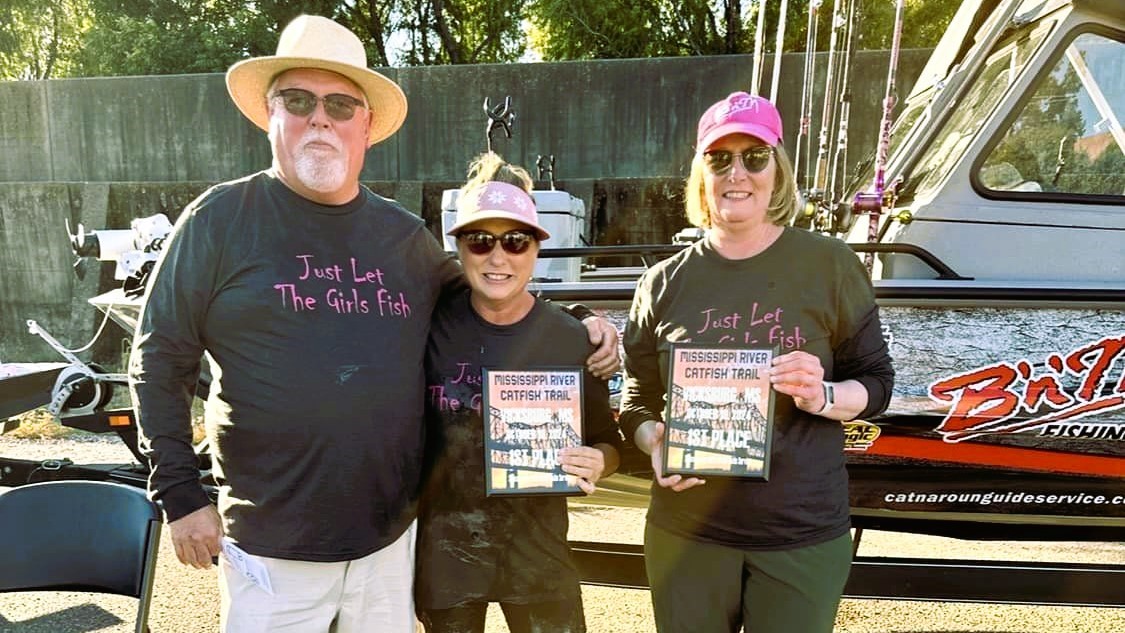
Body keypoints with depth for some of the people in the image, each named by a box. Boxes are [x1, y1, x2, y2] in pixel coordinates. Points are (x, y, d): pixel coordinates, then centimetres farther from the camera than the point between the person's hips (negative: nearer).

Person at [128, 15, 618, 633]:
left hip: (390, 536, 4)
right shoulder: (221, 219, -6)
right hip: (271, 547, -3)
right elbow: (159, 361, -2)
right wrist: (181, 495, -7)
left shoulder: (405, 234, 4)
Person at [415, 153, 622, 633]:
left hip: (537, 544, 0)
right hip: (443, 544, 0)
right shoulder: (430, 327, -9)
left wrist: (596, 465, -18)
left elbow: (607, 442, 1)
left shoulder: (570, 339, -8)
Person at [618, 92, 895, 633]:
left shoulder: (829, 265, -3)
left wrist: (821, 396, -17)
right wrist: (655, 443, -14)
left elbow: (876, 381, 3)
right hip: (686, 534, 1)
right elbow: (637, 402, 6)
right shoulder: (665, 282, 1)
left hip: (803, 535, -1)